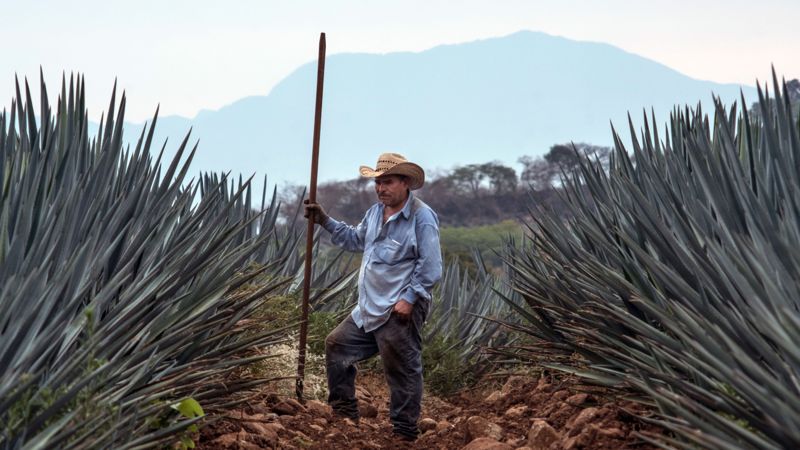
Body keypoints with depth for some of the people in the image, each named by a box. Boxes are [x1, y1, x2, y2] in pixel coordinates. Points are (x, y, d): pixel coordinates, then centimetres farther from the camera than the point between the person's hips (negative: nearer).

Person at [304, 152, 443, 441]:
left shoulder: (422, 217, -14)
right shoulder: (376, 212, 13)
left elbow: (431, 268, -17)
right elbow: (355, 240, 29)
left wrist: (409, 299, -20)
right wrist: (326, 222, 19)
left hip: (400, 312, -9)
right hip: (368, 309, 9)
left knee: (402, 373, -3)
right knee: (336, 345, 18)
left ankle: (404, 433, 10)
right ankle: (344, 413, 30)